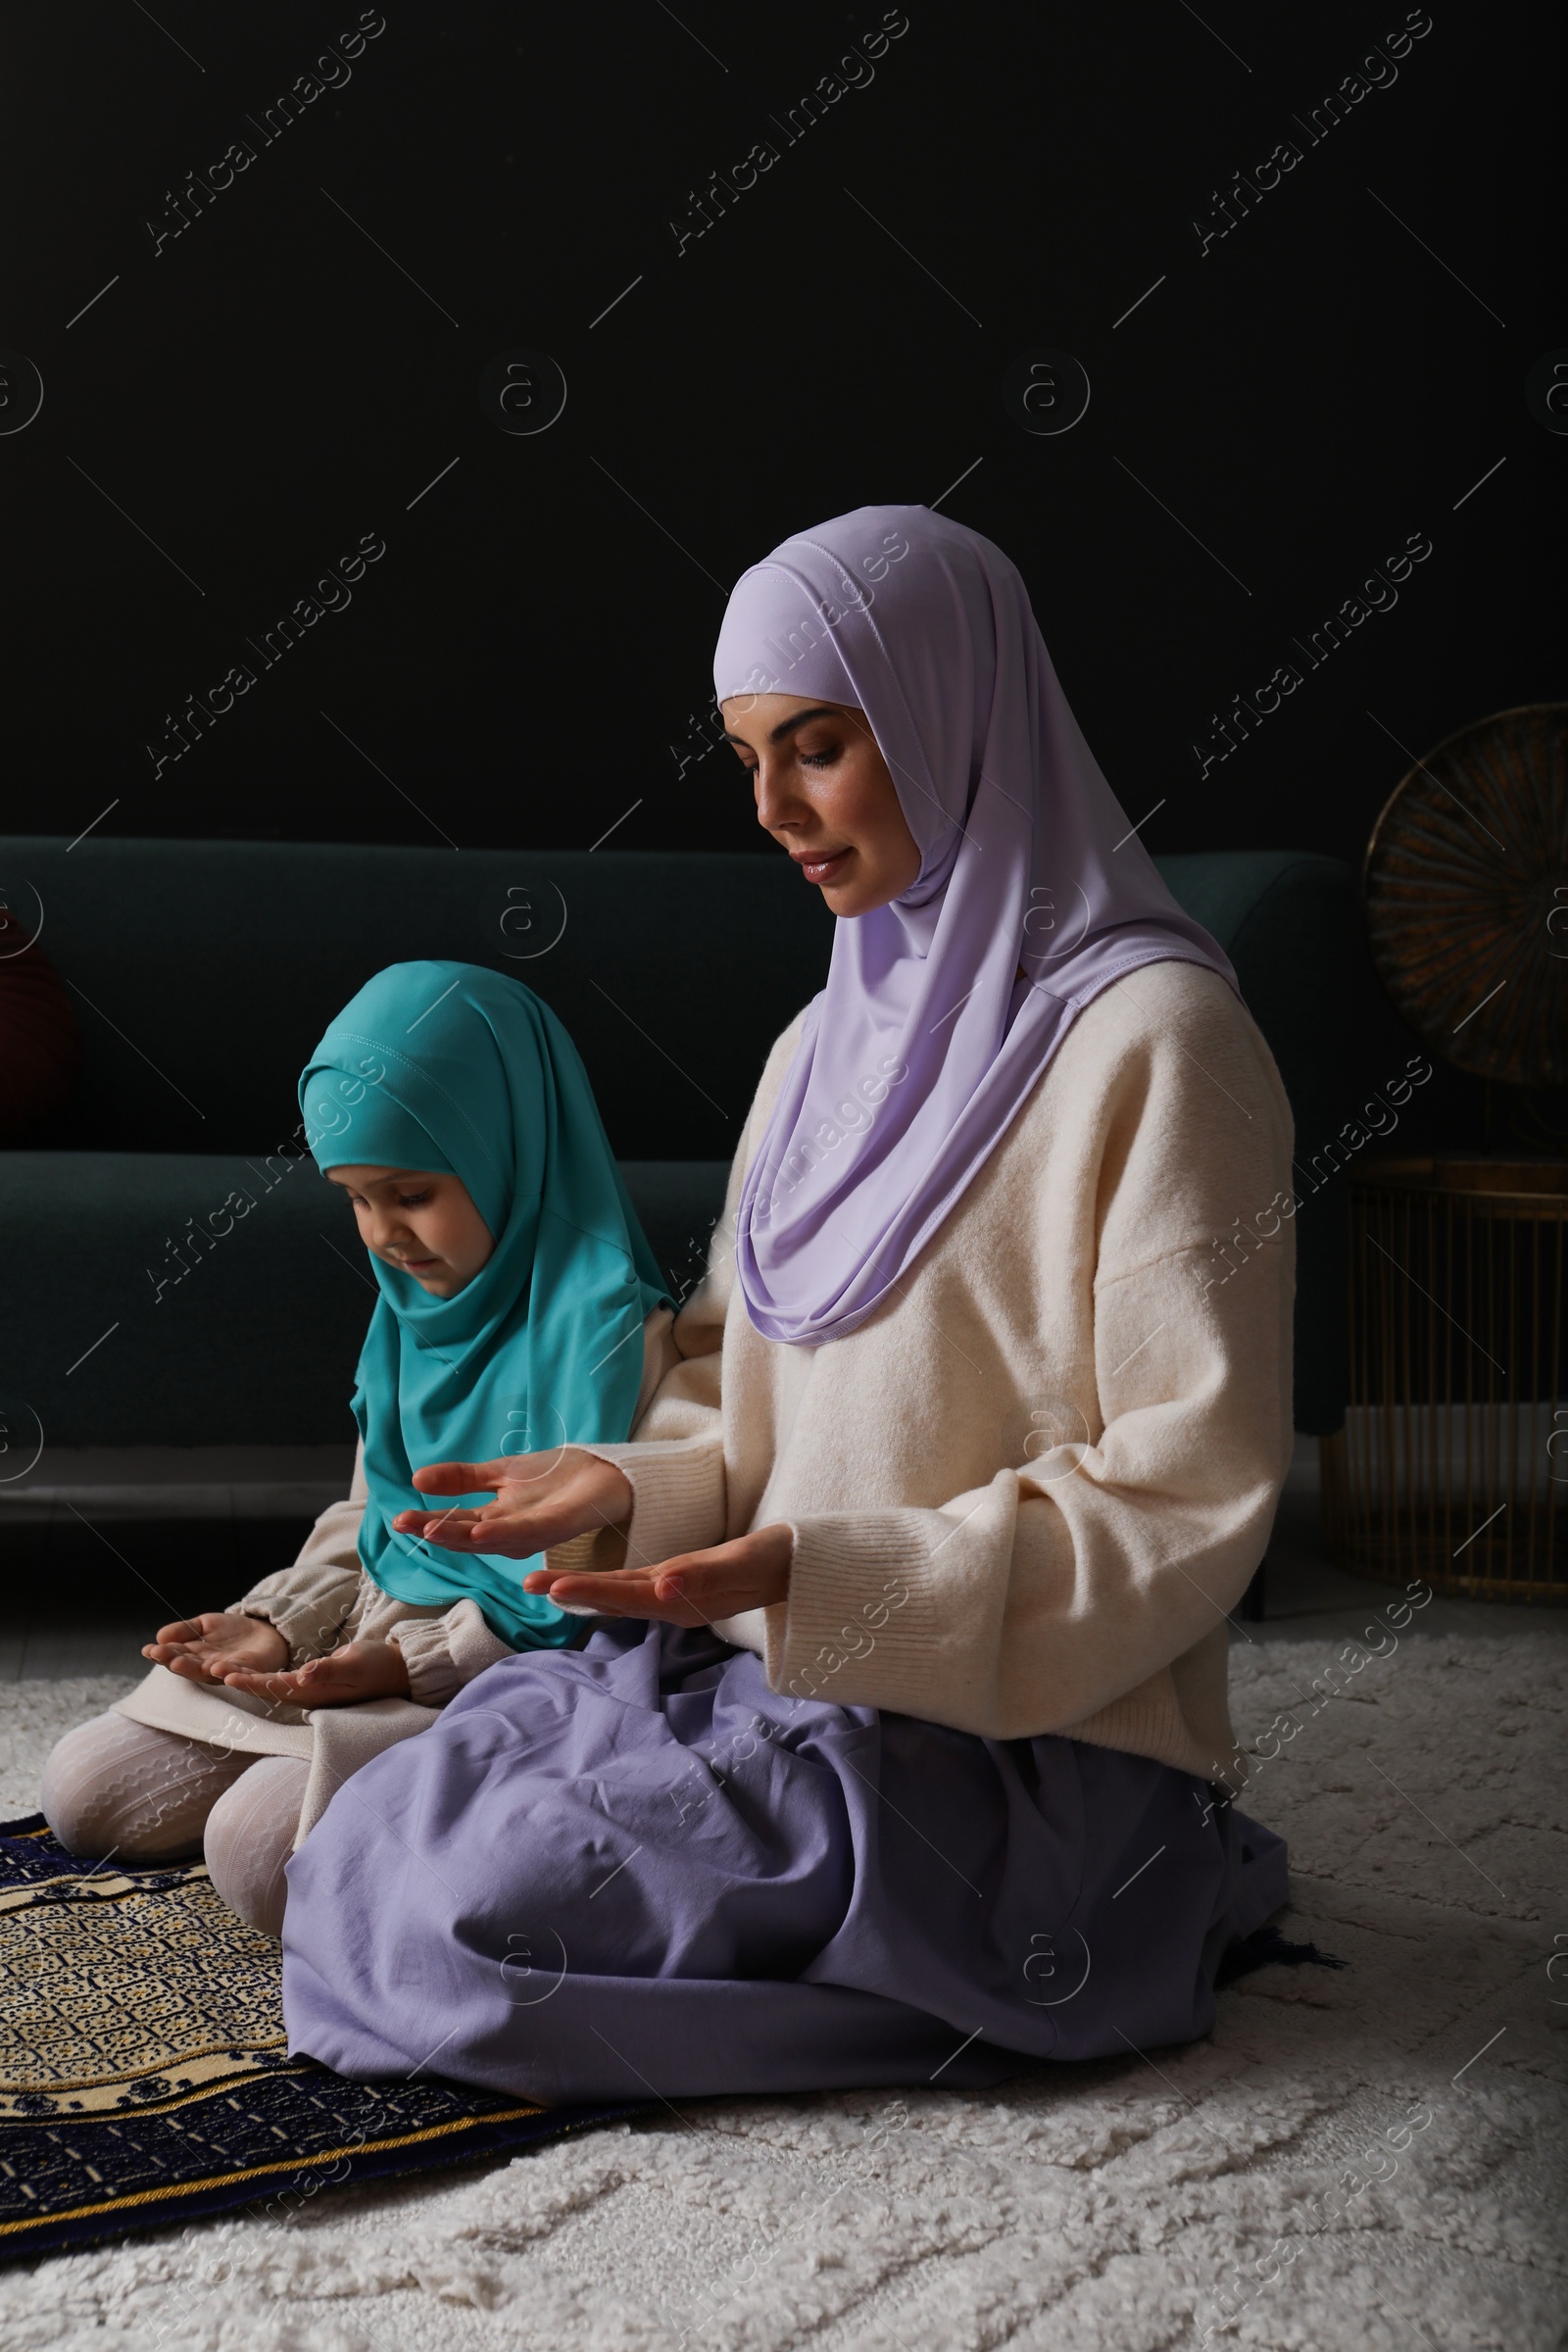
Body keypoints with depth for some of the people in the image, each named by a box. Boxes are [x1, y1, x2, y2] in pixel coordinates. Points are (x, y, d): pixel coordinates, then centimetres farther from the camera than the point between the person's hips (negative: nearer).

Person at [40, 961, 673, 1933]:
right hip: (377, 1630, 8)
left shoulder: (605, 1324, -20)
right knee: (85, 1794, 4)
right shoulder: (415, 1305, 8)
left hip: (505, 1671, -8)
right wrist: (280, 1623, 0)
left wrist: (410, 1663, -22)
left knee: (260, 1847, -28)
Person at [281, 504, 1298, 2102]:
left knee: (465, 1918, -21)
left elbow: (1182, 1497, -16)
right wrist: (632, 1491, -3)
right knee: (339, 1851, -4)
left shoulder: (1152, 1039, -13)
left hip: (1020, 1739, -7)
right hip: (769, 1681, 8)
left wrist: (817, 1579, -25)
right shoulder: (827, 1047, 13)